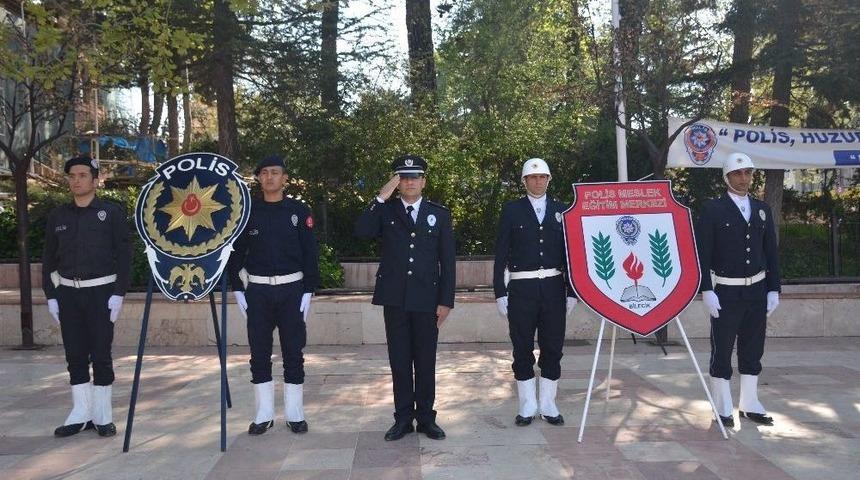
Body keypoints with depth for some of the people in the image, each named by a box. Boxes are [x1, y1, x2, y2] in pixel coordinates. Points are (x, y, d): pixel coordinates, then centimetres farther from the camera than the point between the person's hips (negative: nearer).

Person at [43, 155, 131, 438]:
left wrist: (118, 293, -11)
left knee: (101, 355, 1)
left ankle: (103, 417, 12)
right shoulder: (57, 216, 9)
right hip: (68, 293, 4)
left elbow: (123, 255, -5)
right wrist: (51, 296, 5)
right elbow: (49, 259, 12)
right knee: (75, 356, 7)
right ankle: (81, 415, 17)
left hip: (101, 292, -4)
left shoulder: (112, 212, -2)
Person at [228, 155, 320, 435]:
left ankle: (295, 415, 15)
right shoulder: (247, 211, 4)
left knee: (293, 353, 4)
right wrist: (237, 289, 0)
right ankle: (263, 415, 18)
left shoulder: (299, 211, 1)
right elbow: (236, 252, 7)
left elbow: (310, 253, 0)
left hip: (292, 289, -1)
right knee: (259, 354, 6)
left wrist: (308, 291, -5)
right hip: (257, 291, 1)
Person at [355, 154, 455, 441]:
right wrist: (381, 198, -16)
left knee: (426, 362, 7)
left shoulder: (439, 214, 6)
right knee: (399, 361, 7)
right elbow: (361, 231, -14)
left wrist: (446, 301, -2)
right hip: (395, 299, 0)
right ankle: (403, 418, 18)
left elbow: (447, 261, 3)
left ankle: (426, 418, 19)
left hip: (427, 299, 0)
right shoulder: (385, 211, 6)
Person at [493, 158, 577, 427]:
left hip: (554, 288, 2)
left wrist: (572, 291, 5)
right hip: (522, 288, -2)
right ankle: (527, 406, 16)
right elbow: (501, 254, 1)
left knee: (553, 348, 6)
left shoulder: (561, 211, 10)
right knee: (523, 349, 3)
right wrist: (499, 293, -4)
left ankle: (548, 405, 20)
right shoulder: (511, 210, 4)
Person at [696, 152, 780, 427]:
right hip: (726, 291, -5)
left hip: (757, 290, 5)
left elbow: (771, 252, 11)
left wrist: (773, 290, 5)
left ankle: (749, 405, 24)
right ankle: (723, 409, 12)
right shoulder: (713, 210, -6)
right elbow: (702, 254, -9)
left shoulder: (762, 210, 9)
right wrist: (706, 291, -14)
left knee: (753, 350, 11)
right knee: (722, 350, 2)